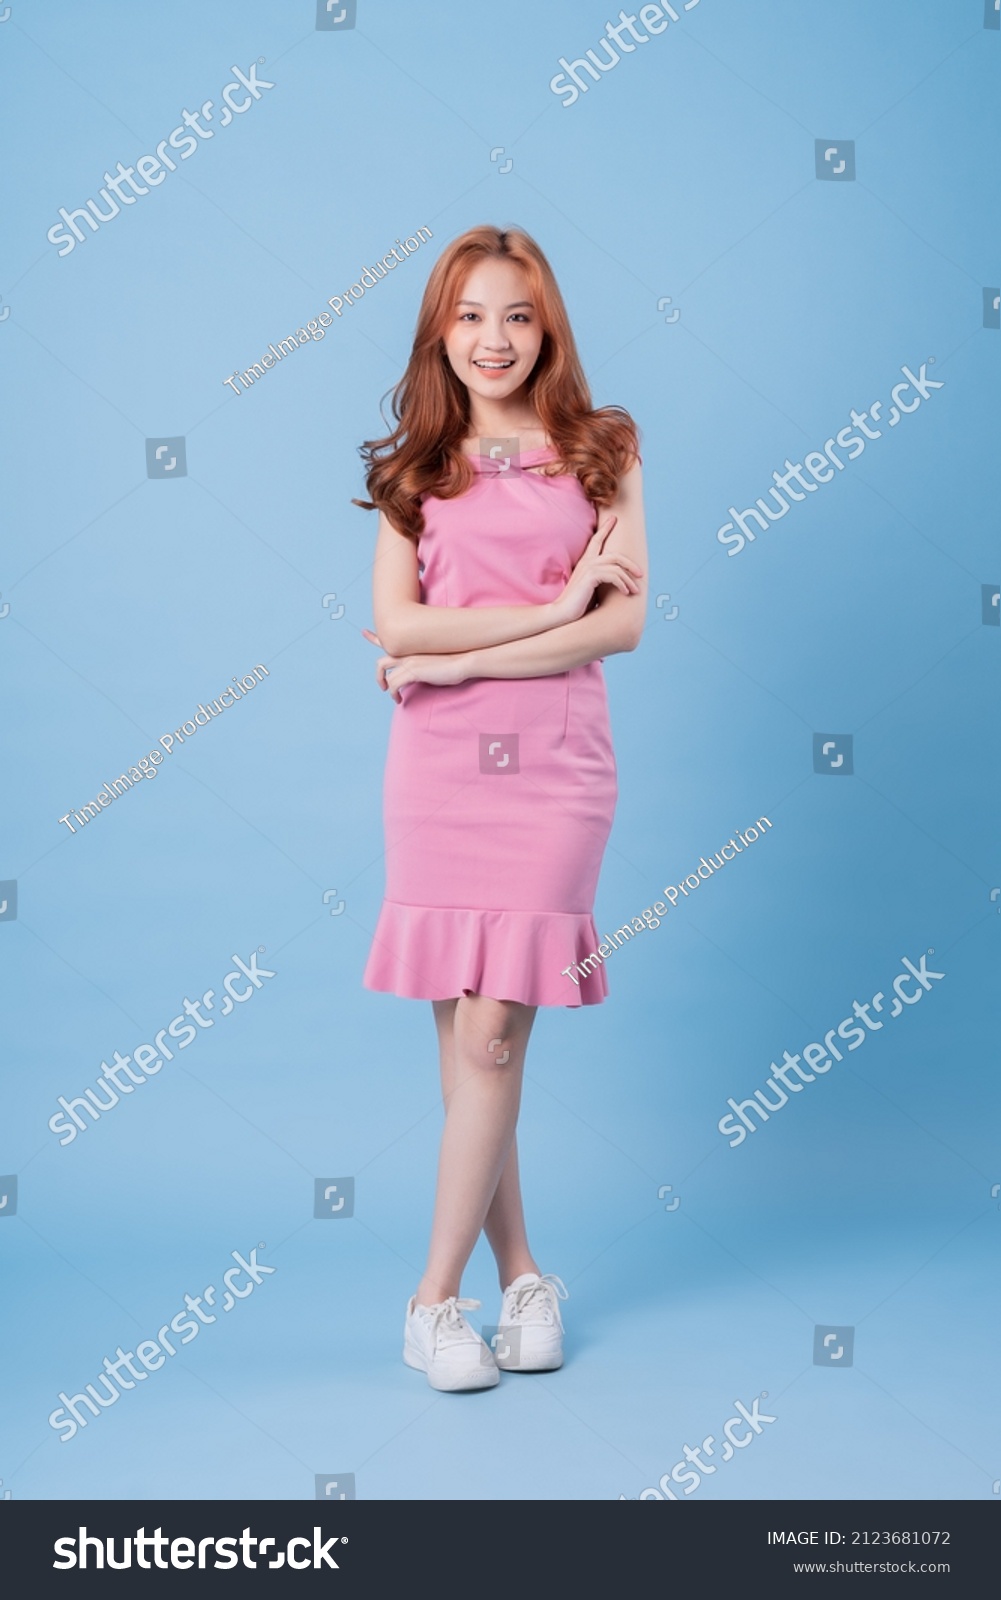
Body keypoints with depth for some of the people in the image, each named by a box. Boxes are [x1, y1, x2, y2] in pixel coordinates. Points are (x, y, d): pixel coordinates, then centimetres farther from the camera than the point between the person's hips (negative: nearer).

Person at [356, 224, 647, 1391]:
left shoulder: (602, 452, 8)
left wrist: (454, 662, -9)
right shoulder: (412, 469, 11)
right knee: (464, 1036, 4)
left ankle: (436, 1299, 6)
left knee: (492, 1033, -6)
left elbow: (624, 622, -4)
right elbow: (396, 622, -1)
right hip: (436, 768, 2)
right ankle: (521, 1276, 19)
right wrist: (552, 607, -9)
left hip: (555, 765, -2)